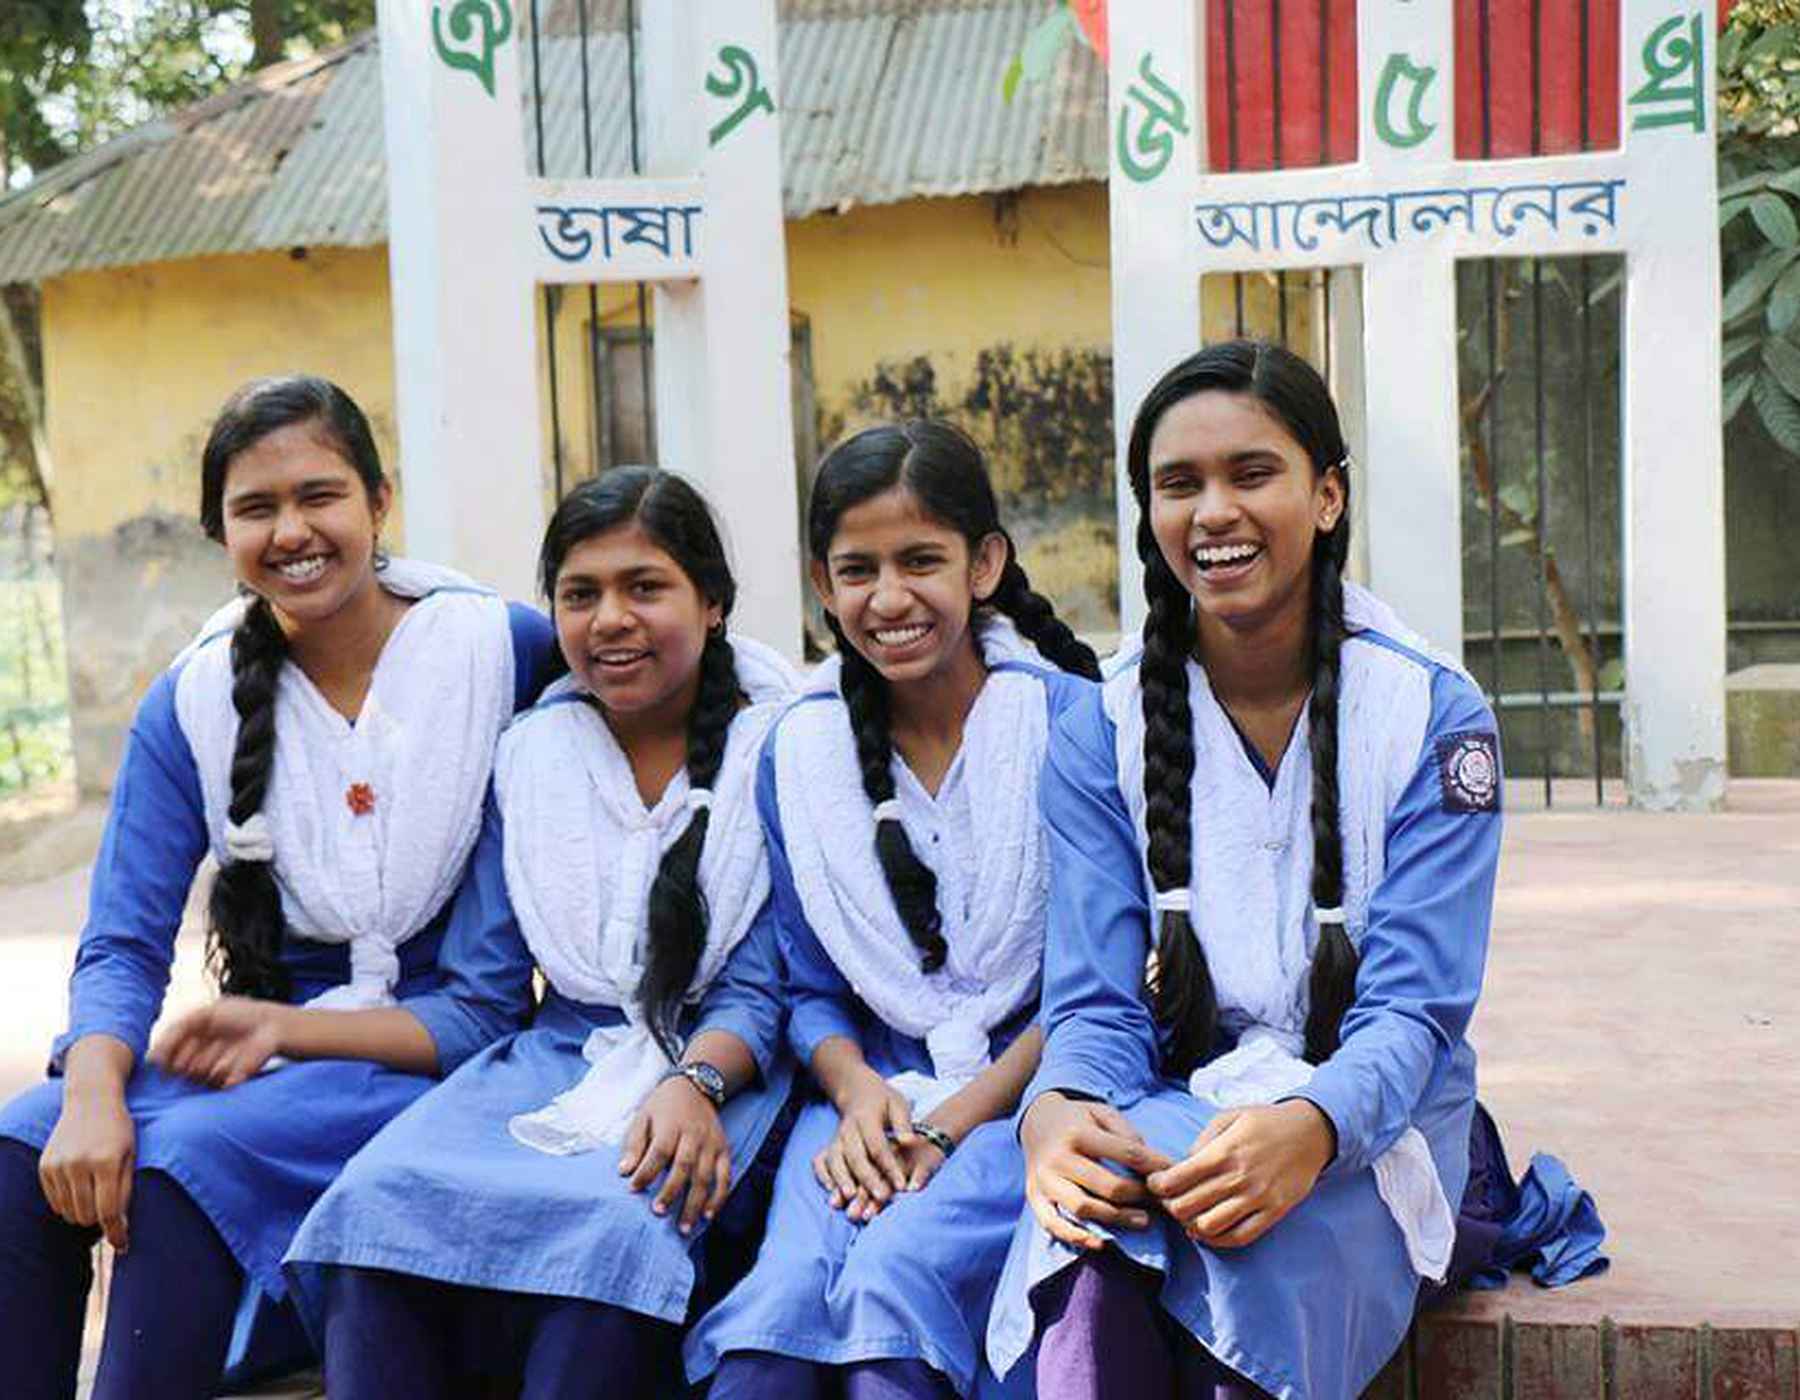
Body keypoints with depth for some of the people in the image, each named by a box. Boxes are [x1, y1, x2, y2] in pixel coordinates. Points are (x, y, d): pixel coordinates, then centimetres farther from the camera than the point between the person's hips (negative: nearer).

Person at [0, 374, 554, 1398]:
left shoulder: (509, 649, -4)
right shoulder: (193, 703, 4)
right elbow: (126, 942, -2)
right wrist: (94, 1091, -23)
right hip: (261, 1046, 4)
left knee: (191, 1156, -28)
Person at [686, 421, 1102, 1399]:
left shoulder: (1068, 723, -5)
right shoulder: (798, 750, 7)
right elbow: (810, 986, 11)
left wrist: (952, 1122, -14)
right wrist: (858, 1093, -10)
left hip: (1023, 1090, -3)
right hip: (871, 1090, 3)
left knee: (892, 1275, -31)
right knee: (781, 1295, -26)